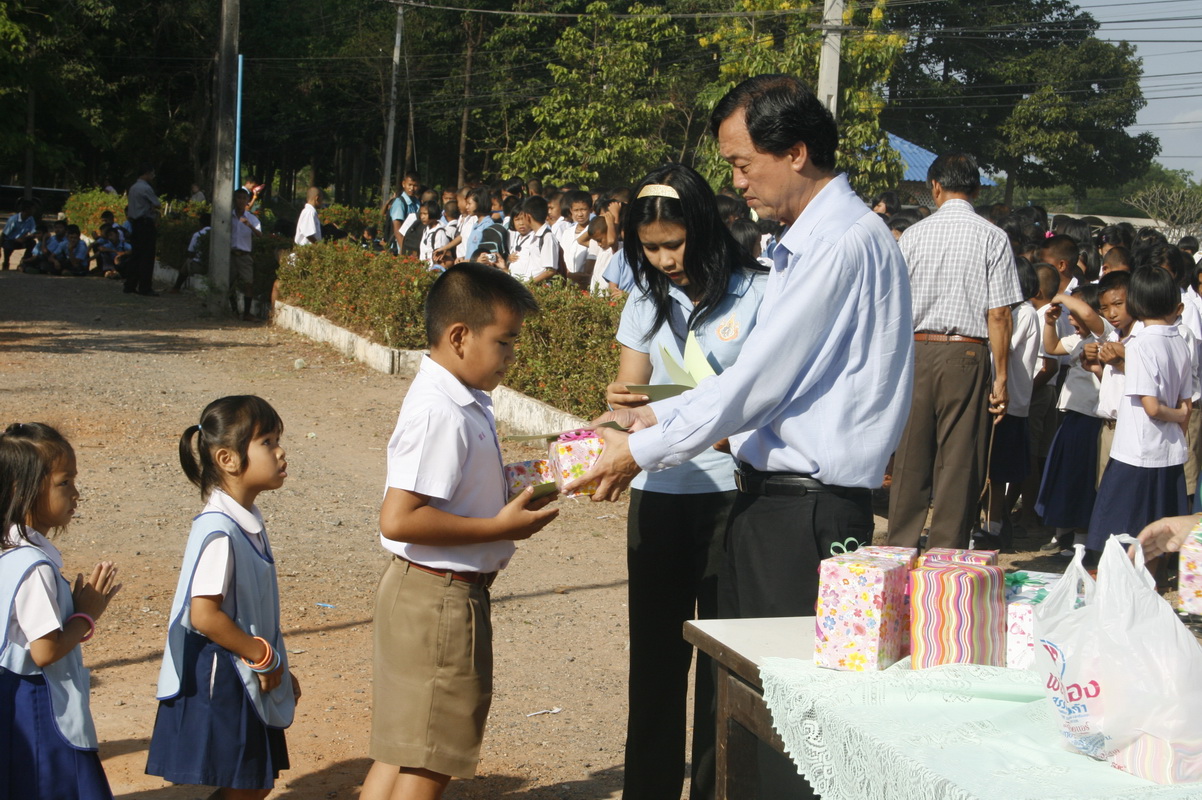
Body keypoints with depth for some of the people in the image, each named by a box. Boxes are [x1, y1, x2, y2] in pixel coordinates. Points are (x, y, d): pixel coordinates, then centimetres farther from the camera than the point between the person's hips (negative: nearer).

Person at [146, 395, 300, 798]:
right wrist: (262, 657, -17)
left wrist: (277, 668, 17)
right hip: (220, 679, -9)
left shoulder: (248, 523, 8)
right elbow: (203, 615, -26)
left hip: (250, 684, 9)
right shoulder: (219, 531, -22)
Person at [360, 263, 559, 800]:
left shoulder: (459, 402, 9)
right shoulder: (442, 415, -23)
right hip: (441, 596, -10)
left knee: (399, 750, 18)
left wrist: (510, 488, 8)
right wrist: (501, 527, -23)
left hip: (423, 593, 10)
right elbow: (399, 518, -29)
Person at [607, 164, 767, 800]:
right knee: (654, 647, 9)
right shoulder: (648, 300, 10)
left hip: (732, 493, -4)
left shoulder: (756, 293, -5)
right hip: (657, 495, 4)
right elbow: (629, 389, 10)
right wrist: (619, 402, -13)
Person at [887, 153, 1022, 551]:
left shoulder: (913, 235, 2)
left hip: (916, 352, 2)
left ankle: (900, 549, 15)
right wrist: (1001, 377, -1)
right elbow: (998, 315, -7)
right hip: (967, 355, -2)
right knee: (959, 462, 3)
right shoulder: (993, 238, -3)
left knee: (910, 458, 9)